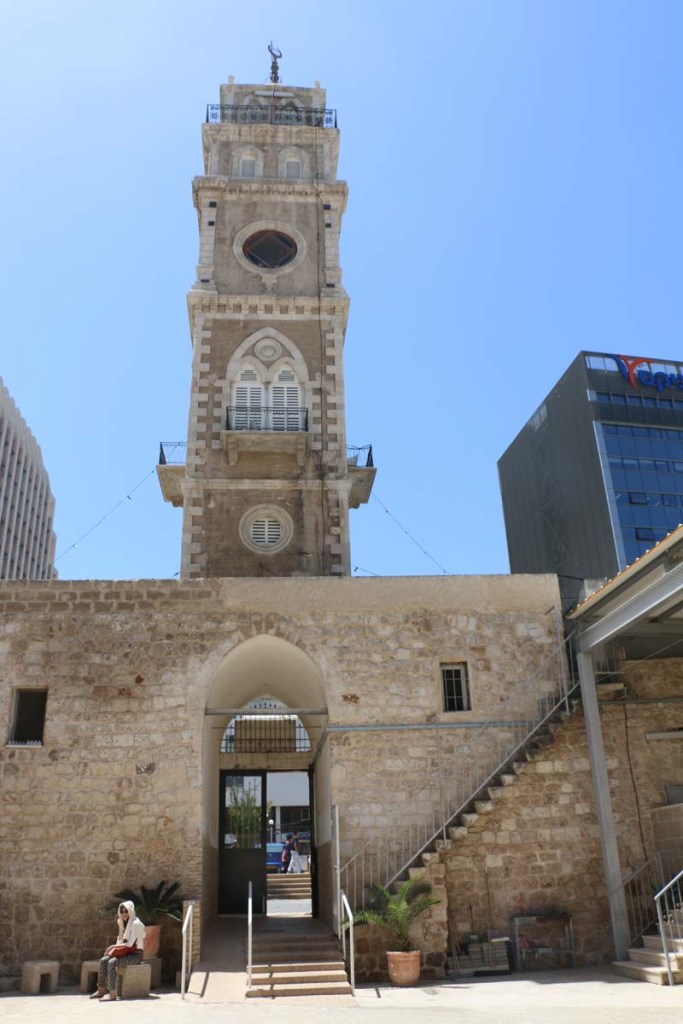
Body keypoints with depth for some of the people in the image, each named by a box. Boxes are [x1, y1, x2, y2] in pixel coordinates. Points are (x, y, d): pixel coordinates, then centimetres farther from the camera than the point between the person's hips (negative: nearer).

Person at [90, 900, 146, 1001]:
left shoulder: (136, 924, -13)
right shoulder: (125, 924, 14)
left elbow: (130, 944, -17)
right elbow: (121, 941, 15)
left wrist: (114, 947, -10)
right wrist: (115, 948, -6)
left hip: (136, 955, -8)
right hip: (126, 953, 8)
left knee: (112, 962, -28)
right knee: (103, 960, -11)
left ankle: (112, 993, -29)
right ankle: (101, 990, -8)